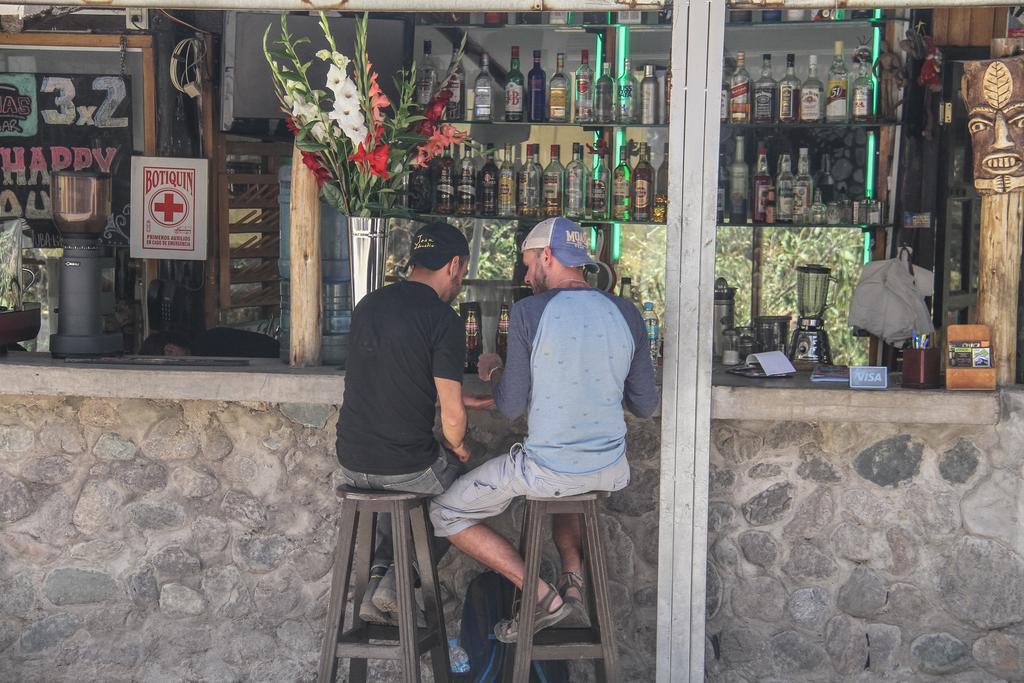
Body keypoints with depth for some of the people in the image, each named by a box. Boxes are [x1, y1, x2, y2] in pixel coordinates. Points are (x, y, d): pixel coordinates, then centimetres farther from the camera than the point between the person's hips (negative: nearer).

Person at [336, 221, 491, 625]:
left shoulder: (367, 305, 7)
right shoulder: (443, 319, -14)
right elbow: (452, 416, -15)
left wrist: (460, 398, 32)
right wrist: (458, 447, 8)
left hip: (351, 464, 6)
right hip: (406, 466, -6)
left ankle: (378, 575, 23)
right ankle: (397, 585, 12)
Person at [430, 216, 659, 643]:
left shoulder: (529, 312, -12)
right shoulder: (626, 313, 0)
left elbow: (511, 408, -8)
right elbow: (646, 407, 6)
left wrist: (492, 373, 13)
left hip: (547, 471, -5)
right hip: (611, 471, 6)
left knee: (446, 513, 14)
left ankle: (543, 596, 5)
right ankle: (574, 576, 22)